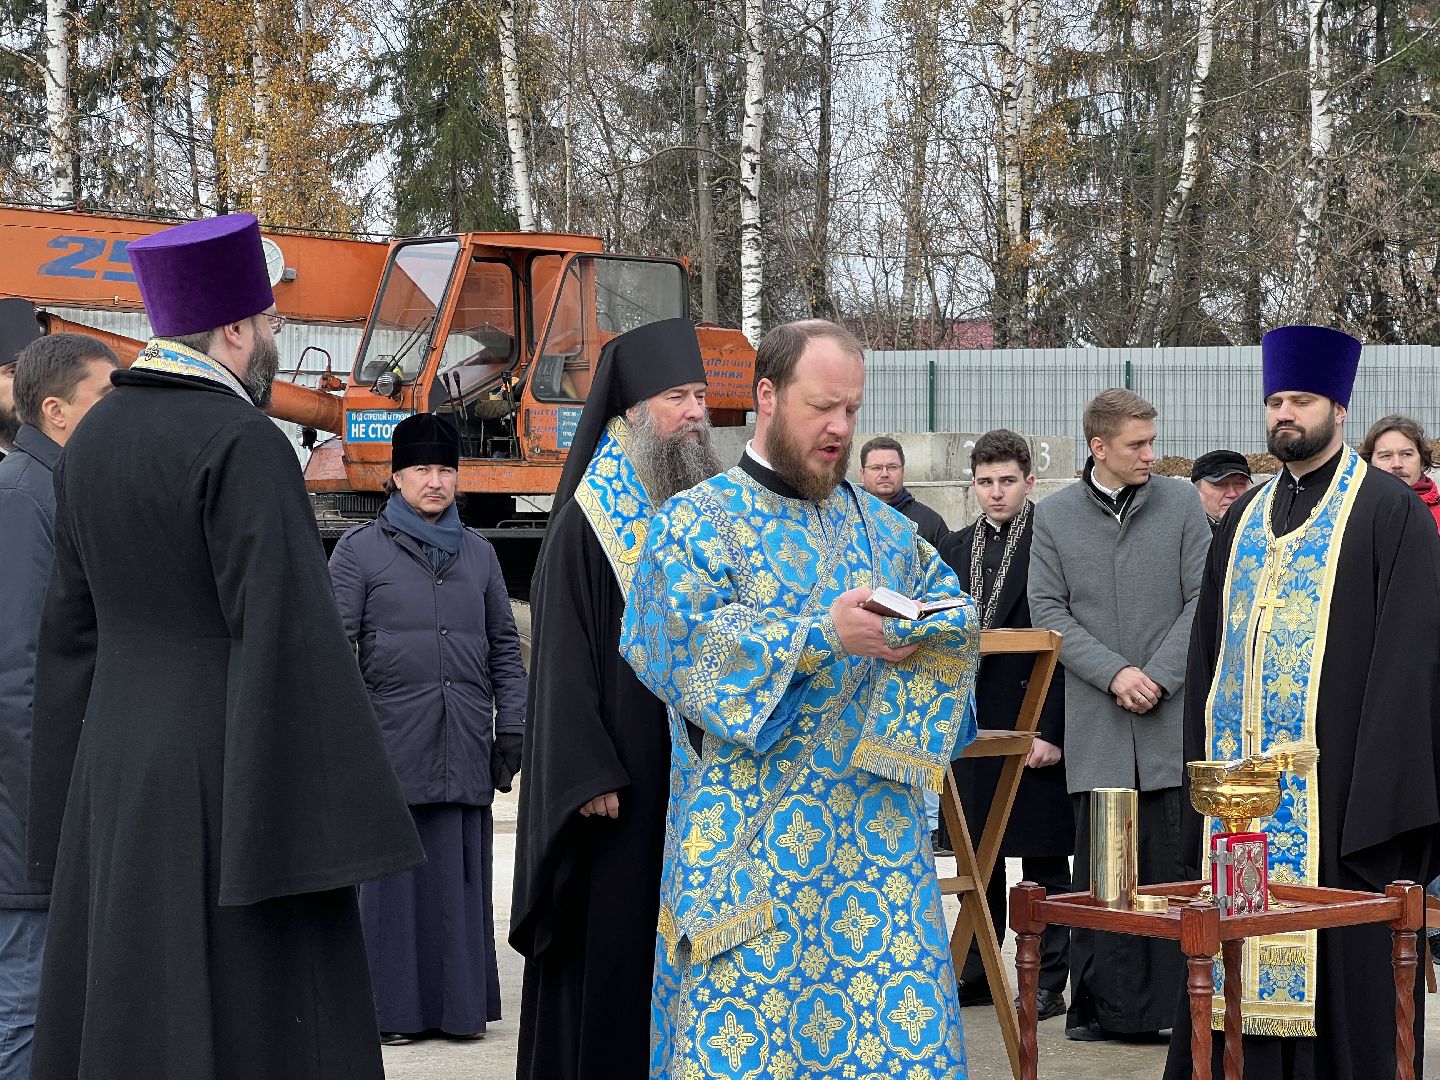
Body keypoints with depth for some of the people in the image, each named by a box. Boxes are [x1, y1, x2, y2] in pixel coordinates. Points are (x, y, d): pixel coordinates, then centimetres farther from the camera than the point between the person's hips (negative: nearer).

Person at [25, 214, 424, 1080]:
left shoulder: (94, 440, 9)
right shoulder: (242, 444, -16)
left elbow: (74, 628, 12)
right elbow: (285, 635, -20)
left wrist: (74, 805, 18)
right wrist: (331, 816, -18)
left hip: (117, 780, 8)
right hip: (234, 777, -8)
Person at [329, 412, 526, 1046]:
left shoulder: (478, 554, 15)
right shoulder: (360, 551, 4)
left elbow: (504, 647, 17)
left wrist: (511, 728, 10)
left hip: (465, 752, 3)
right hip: (392, 748, -3)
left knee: (463, 875, 5)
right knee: (394, 875, -1)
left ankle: (462, 1004, 12)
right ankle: (394, 1009, 6)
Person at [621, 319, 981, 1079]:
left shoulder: (878, 525, 17)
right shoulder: (698, 522, 0)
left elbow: (957, 609, 15)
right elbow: (684, 643, -14)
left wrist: (922, 634, -9)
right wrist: (823, 635, -20)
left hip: (876, 833, 5)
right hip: (750, 836, -4)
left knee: (900, 1018, -1)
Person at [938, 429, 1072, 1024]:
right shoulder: (953, 550, 12)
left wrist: (1053, 730, -15)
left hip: (1034, 728, -6)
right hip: (972, 724, 6)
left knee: (1044, 862, 1)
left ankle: (1048, 981, 7)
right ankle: (977, 972, 22)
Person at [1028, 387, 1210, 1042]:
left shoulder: (1181, 504, 5)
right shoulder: (1054, 516, 7)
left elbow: (1202, 600, 2)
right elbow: (1049, 610, 3)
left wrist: (1158, 676, -8)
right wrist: (1114, 673, -9)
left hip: (1171, 715, 0)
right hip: (1095, 723, 1)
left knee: (1173, 863, -1)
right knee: (1099, 868, 2)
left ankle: (1176, 1001, 5)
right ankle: (1102, 1005, 8)